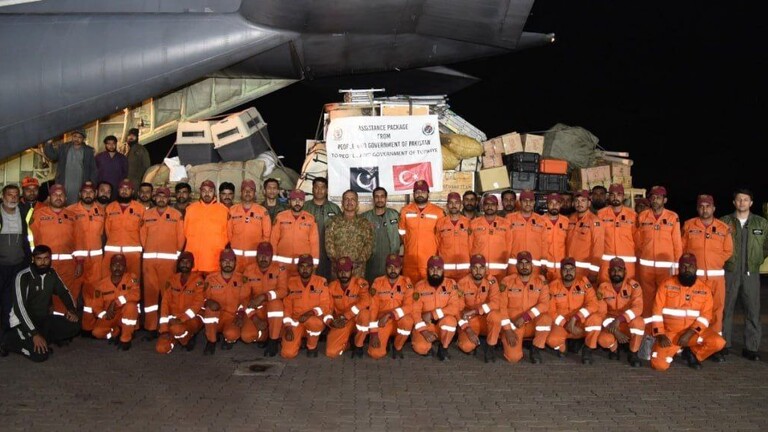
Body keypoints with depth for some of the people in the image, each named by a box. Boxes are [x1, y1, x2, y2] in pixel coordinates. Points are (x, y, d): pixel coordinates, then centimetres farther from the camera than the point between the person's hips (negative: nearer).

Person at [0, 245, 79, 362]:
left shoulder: (52, 274, 0)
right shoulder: (23, 277, -20)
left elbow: (64, 292, 14)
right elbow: (19, 308, -26)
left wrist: (72, 310, -8)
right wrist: (35, 334, -34)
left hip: (44, 318, 6)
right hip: (23, 321, -6)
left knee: (74, 326, -13)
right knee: (41, 354, -24)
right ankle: (10, 340, -1)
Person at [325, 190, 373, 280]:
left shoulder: (364, 224, 10)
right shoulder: (333, 222, 9)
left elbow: (369, 245, 2)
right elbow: (329, 243, 1)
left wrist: (358, 261, -11)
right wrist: (337, 261, -11)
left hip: (358, 269, 0)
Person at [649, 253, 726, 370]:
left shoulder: (705, 290, 1)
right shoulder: (666, 285, -3)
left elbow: (705, 315, -7)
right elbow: (657, 312, -5)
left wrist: (690, 333, -20)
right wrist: (660, 334, -15)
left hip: (694, 332, 2)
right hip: (669, 332, -2)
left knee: (718, 342, -25)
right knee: (659, 364, -22)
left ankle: (693, 354, 5)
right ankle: (673, 349, 13)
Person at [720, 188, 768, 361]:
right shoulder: (724, 222, 2)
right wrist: (726, 259, -3)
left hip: (751, 273, 1)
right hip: (729, 272, -1)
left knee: (753, 311, 1)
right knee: (726, 309, 5)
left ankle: (751, 347, 9)